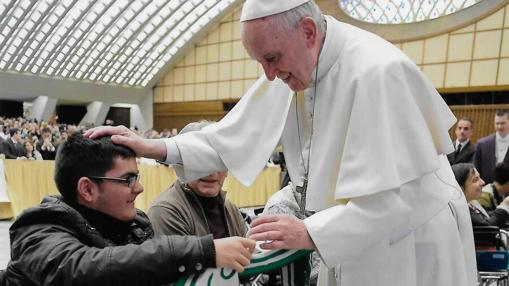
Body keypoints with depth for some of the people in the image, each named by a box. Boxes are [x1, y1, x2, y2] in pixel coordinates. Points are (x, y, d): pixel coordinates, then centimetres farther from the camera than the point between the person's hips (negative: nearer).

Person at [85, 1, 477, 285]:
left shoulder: (378, 72, -27)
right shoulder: (292, 64, -4)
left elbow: (405, 195, -25)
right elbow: (236, 135, -1)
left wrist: (312, 233, -27)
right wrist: (158, 149, -10)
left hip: (412, 245, -6)